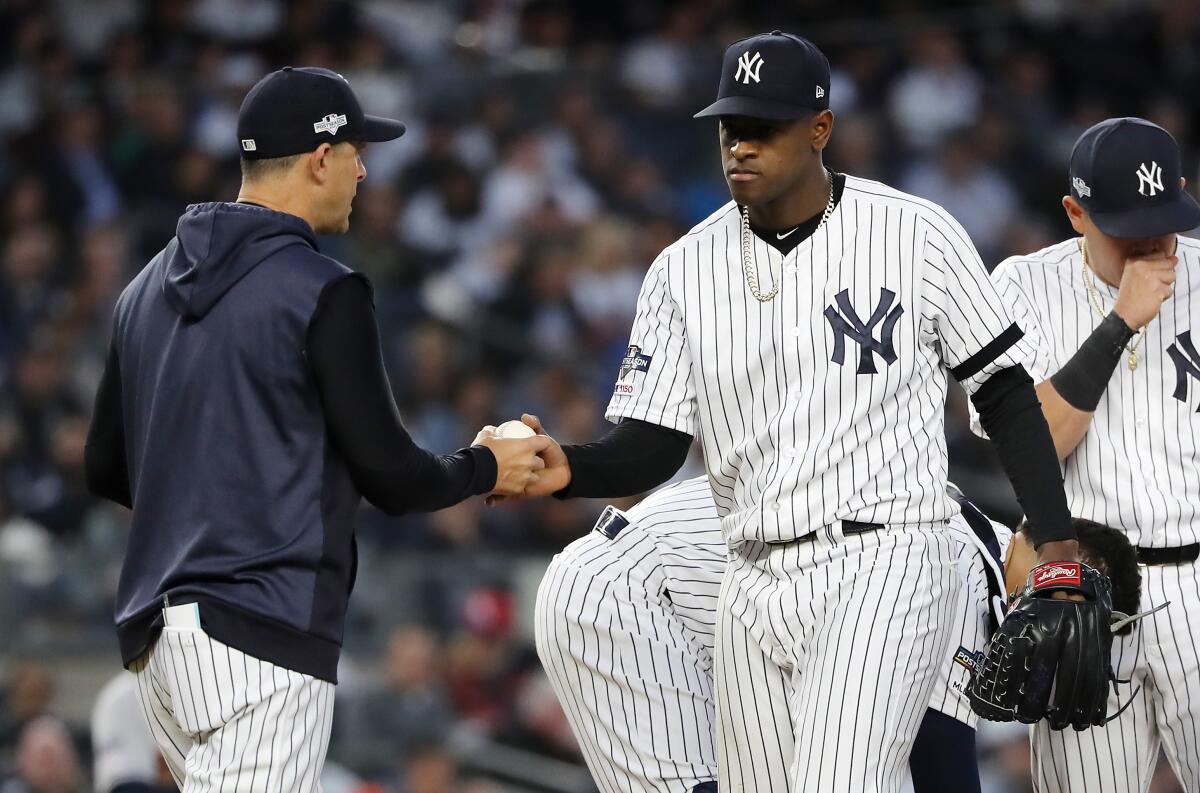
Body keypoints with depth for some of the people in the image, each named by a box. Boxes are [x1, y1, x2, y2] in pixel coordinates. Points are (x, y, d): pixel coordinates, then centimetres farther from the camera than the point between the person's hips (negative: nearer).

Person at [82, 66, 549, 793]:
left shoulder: (150, 288, 14)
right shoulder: (320, 294, -9)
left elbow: (107, 469, 19)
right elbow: (392, 478, -8)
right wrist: (486, 469, 11)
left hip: (157, 630, 8)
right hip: (261, 637, -8)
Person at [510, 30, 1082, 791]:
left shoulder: (915, 235, -3)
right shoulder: (686, 269, 6)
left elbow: (1005, 392, 3)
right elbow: (650, 446, 3)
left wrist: (1057, 544, -3)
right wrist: (569, 469, -18)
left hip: (882, 565, -5)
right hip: (757, 583, 5)